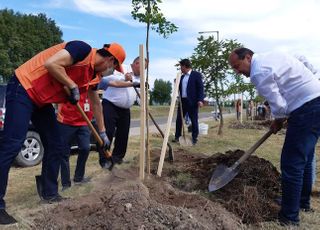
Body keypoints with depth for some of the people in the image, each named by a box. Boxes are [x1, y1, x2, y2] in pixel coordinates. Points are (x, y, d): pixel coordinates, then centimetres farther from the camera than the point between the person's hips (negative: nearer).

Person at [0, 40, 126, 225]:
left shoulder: (94, 74, 8)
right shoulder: (83, 50, -18)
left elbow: (96, 103, 19)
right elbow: (51, 64, -30)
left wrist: (103, 133, 23)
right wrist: (73, 86, -18)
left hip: (42, 100, 10)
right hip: (23, 88, -9)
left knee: (55, 146, 6)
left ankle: (50, 194, 18)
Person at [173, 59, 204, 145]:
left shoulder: (196, 75, -3)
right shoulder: (182, 77, 17)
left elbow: (200, 88, -9)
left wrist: (200, 100, -18)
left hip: (192, 102, -6)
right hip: (182, 101, 7)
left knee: (194, 120, 1)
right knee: (179, 119, 8)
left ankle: (194, 138, 10)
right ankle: (177, 136, 17)